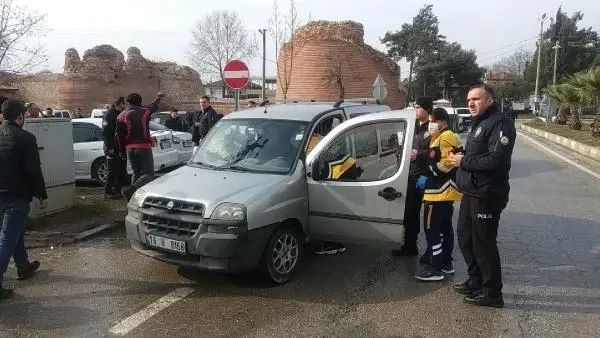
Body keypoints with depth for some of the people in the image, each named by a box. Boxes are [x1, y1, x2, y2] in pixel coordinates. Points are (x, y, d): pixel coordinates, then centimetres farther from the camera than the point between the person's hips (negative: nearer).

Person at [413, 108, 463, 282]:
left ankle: (434, 267, -3)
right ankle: (446, 262, 26)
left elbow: (447, 164, -24)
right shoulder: (438, 138, 19)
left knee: (432, 228, -7)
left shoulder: (446, 138, -16)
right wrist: (427, 174, 11)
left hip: (440, 191, -11)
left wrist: (426, 174, -19)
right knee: (445, 227, 16)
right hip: (444, 190, 11)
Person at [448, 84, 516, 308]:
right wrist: (460, 159, 5)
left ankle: (492, 293, 12)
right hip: (472, 193, 10)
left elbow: (496, 160, -26)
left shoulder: (499, 124, -16)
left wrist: (464, 161, -18)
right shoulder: (480, 124, 17)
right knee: (465, 237, 17)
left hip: (487, 195, -10)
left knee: (483, 243, -2)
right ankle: (476, 281, 33)